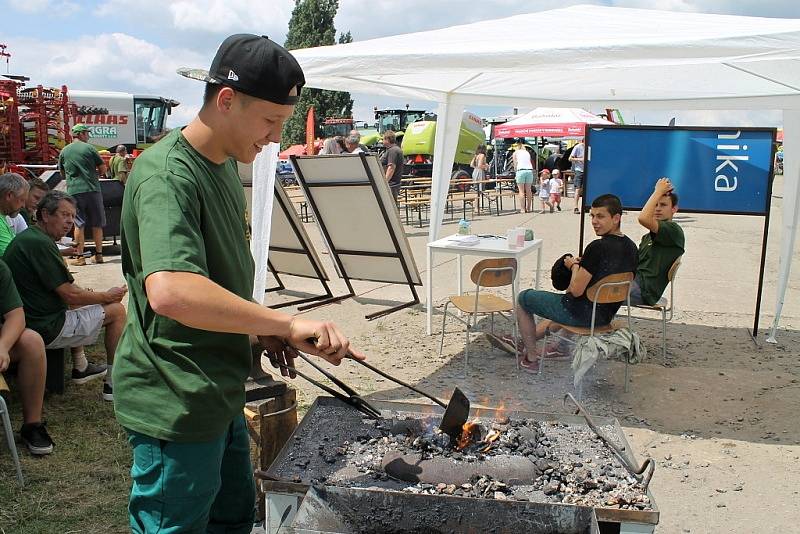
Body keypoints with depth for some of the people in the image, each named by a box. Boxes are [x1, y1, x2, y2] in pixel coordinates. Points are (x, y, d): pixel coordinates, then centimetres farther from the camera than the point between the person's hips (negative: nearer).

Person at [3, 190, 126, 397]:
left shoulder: (26, 237, 12)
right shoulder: (40, 243, -20)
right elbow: (70, 295, -19)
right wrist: (106, 296, -5)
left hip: (30, 321, 11)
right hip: (46, 329, -11)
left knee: (78, 303, 33)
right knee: (117, 310, -3)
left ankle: (80, 368, 33)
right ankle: (113, 383, 3)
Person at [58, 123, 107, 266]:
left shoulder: (64, 151, 9)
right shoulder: (89, 148, -1)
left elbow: (62, 174, 17)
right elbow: (103, 170, 0)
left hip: (73, 191, 2)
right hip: (92, 189, -2)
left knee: (79, 224, 4)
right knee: (96, 224, 7)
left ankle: (80, 256, 2)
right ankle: (99, 254, 11)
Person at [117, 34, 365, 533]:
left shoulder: (225, 163, 8)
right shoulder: (166, 174, -23)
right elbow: (169, 291, -40)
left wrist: (264, 330, 6)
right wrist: (286, 322, -36)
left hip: (218, 393, 10)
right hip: (175, 403, -9)